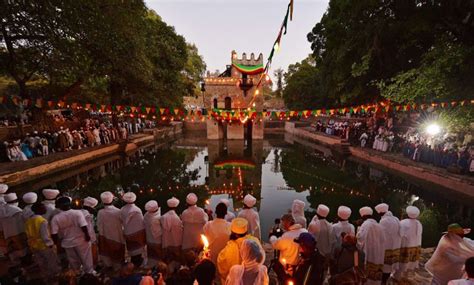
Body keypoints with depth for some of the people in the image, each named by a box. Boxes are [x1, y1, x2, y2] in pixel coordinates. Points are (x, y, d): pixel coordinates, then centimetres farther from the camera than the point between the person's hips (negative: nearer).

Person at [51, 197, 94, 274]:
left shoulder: (55, 218, -10)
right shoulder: (77, 212, -17)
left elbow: (54, 233, -9)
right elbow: (83, 226, -22)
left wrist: (57, 243, 7)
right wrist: (87, 235, -8)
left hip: (67, 243, 3)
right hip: (81, 240, -3)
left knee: (73, 261, 22)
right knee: (86, 259, 14)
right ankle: (90, 273, 26)